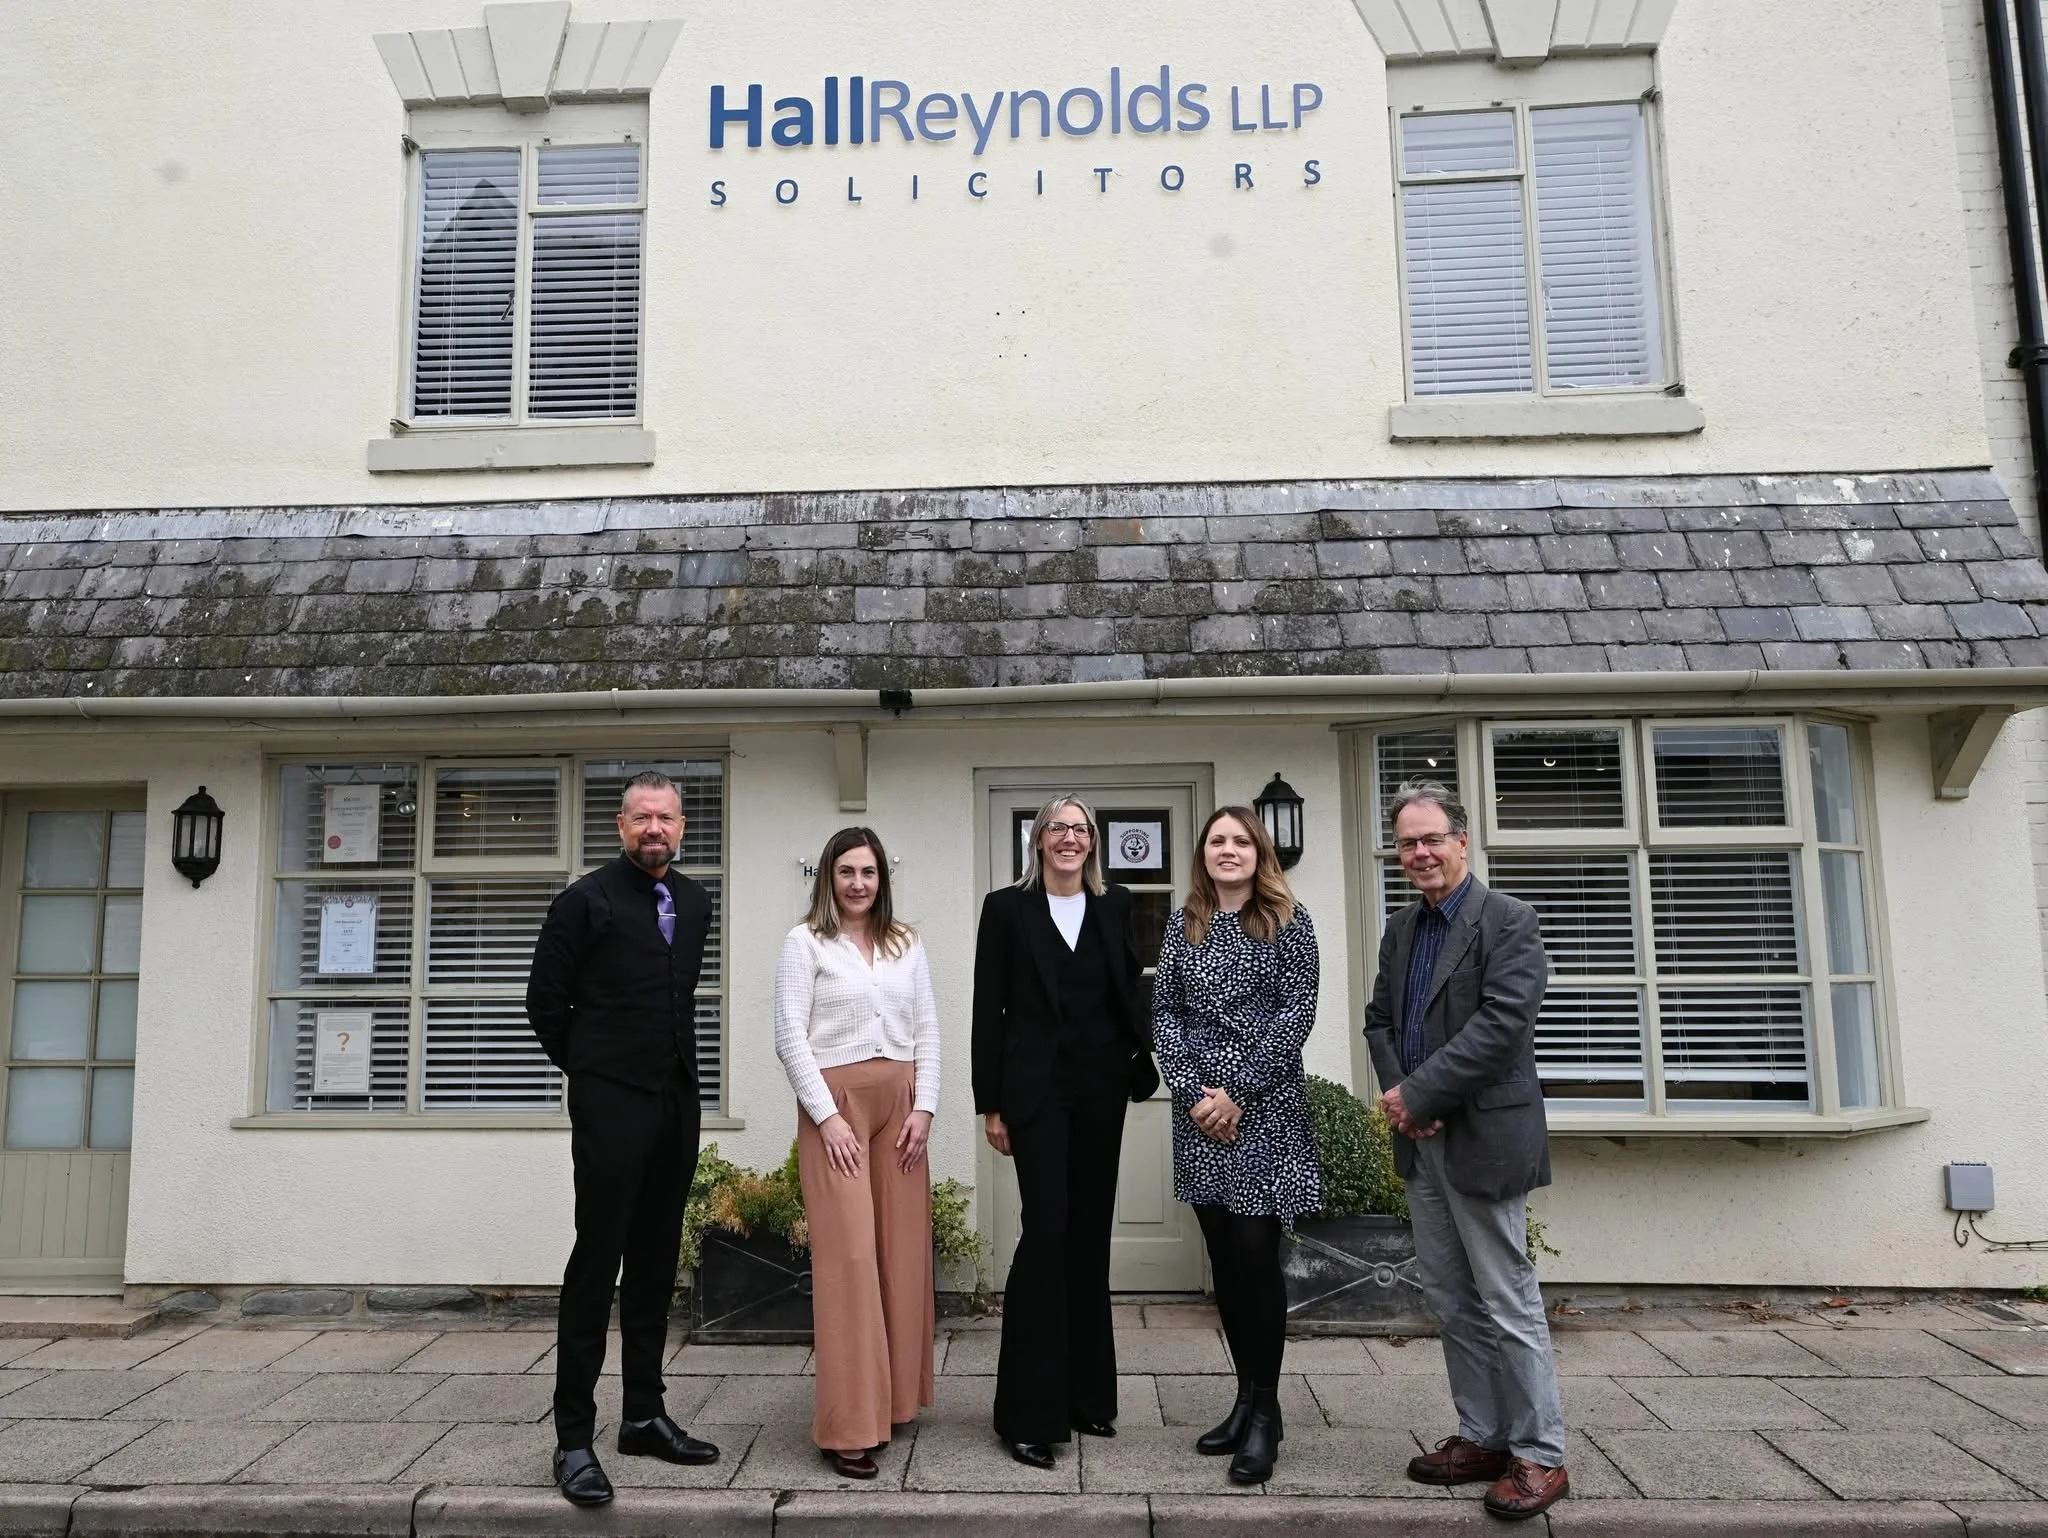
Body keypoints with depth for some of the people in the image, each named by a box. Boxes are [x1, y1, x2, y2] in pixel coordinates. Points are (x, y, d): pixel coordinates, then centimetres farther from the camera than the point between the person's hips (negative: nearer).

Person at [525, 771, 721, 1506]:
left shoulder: (695, 902, 9)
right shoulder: (585, 899, -8)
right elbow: (545, 998, -2)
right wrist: (587, 1067, 6)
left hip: (677, 1101, 6)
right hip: (610, 1104, -6)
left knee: (655, 1263, 12)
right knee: (598, 1261, -3)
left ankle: (644, 1415, 23)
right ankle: (574, 1436, 6)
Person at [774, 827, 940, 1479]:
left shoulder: (906, 944, 11)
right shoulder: (805, 943, -1)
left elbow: (927, 1031, 10)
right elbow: (790, 1037, -6)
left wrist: (924, 1106, -1)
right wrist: (827, 1116, -12)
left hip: (901, 1102, 5)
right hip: (836, 1101, -4)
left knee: (902, 1250, 7)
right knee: (849, 1255, -6)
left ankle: (894, 1396, 24)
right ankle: (847, 1427, 0)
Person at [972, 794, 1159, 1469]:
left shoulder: (1114, 906, 8)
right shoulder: (1007, 907, -1)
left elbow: (1130, 992, 11)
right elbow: (988, 1009, -2)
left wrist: (1139, 1064, 0)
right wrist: (991, 1103, -5)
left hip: (1100, 1087, 4)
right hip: (1036, 1088, -3)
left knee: (1090, 1235, 10)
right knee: (1046, 1231, -8)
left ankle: (1088, 1393, 23)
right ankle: (1030, 1412, 3)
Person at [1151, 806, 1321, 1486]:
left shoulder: (1288, 920, 0)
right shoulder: (1182, 925, 9)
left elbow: (1297, 1011, -7)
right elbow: (1163, 1013, 6)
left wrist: (1238, 1090, -12)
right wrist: (1191, 1091, -6)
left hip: (1265, 1104, -4)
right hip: (1199, 1107, 4)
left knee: (1257, 1253, -4)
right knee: (1223, 1256, 9)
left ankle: (1264, 1411, 10)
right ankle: (1246, 1398, 22)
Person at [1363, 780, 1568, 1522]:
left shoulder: (1508, 920, -9)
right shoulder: (1401, 929, 13)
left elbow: (1502, 1021, -19)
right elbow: (1380, 1019, 13)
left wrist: (1420, 1094, -18)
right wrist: (1398, 1093, -5)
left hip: (1484, 1139, -7)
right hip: (1422, 1142, 7)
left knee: (1508, 1305, 1)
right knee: (1453, 1302, 14)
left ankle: (1540, 1455, 14)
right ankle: (1483, 1437, 26)